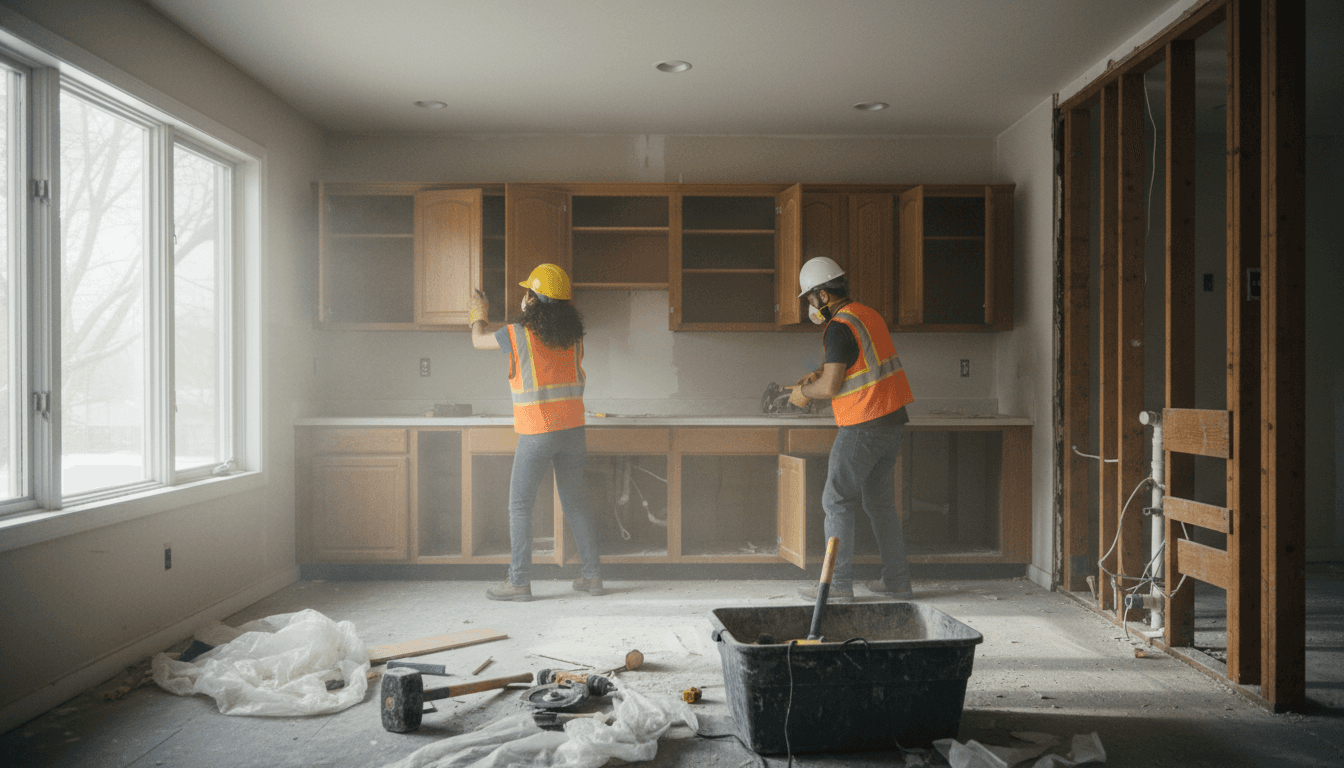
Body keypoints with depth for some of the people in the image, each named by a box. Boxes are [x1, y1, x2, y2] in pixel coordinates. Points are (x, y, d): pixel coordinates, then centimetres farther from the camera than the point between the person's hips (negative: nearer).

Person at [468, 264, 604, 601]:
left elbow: (478, 341, 10)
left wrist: (480, 316, 29)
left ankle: (519, 582, 8)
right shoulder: (573, 335, 5)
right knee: (574, 503, 14)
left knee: (519, 506, 6)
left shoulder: (519, 333, -9)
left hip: (537, 434, -5)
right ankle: (592, 575, 16)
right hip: (573, 428, 5)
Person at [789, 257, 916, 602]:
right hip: (893, 418, 9)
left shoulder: (839, 327, -15)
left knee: (838, 500, 0)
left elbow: (831, 387, -19)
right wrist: (819, 373, 19)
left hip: (864, 425, -9)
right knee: (880, 500, 15)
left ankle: (839, 584, 2)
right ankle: (897, 581, 19)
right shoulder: (867, 314, 15)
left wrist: (803, 393, -1)